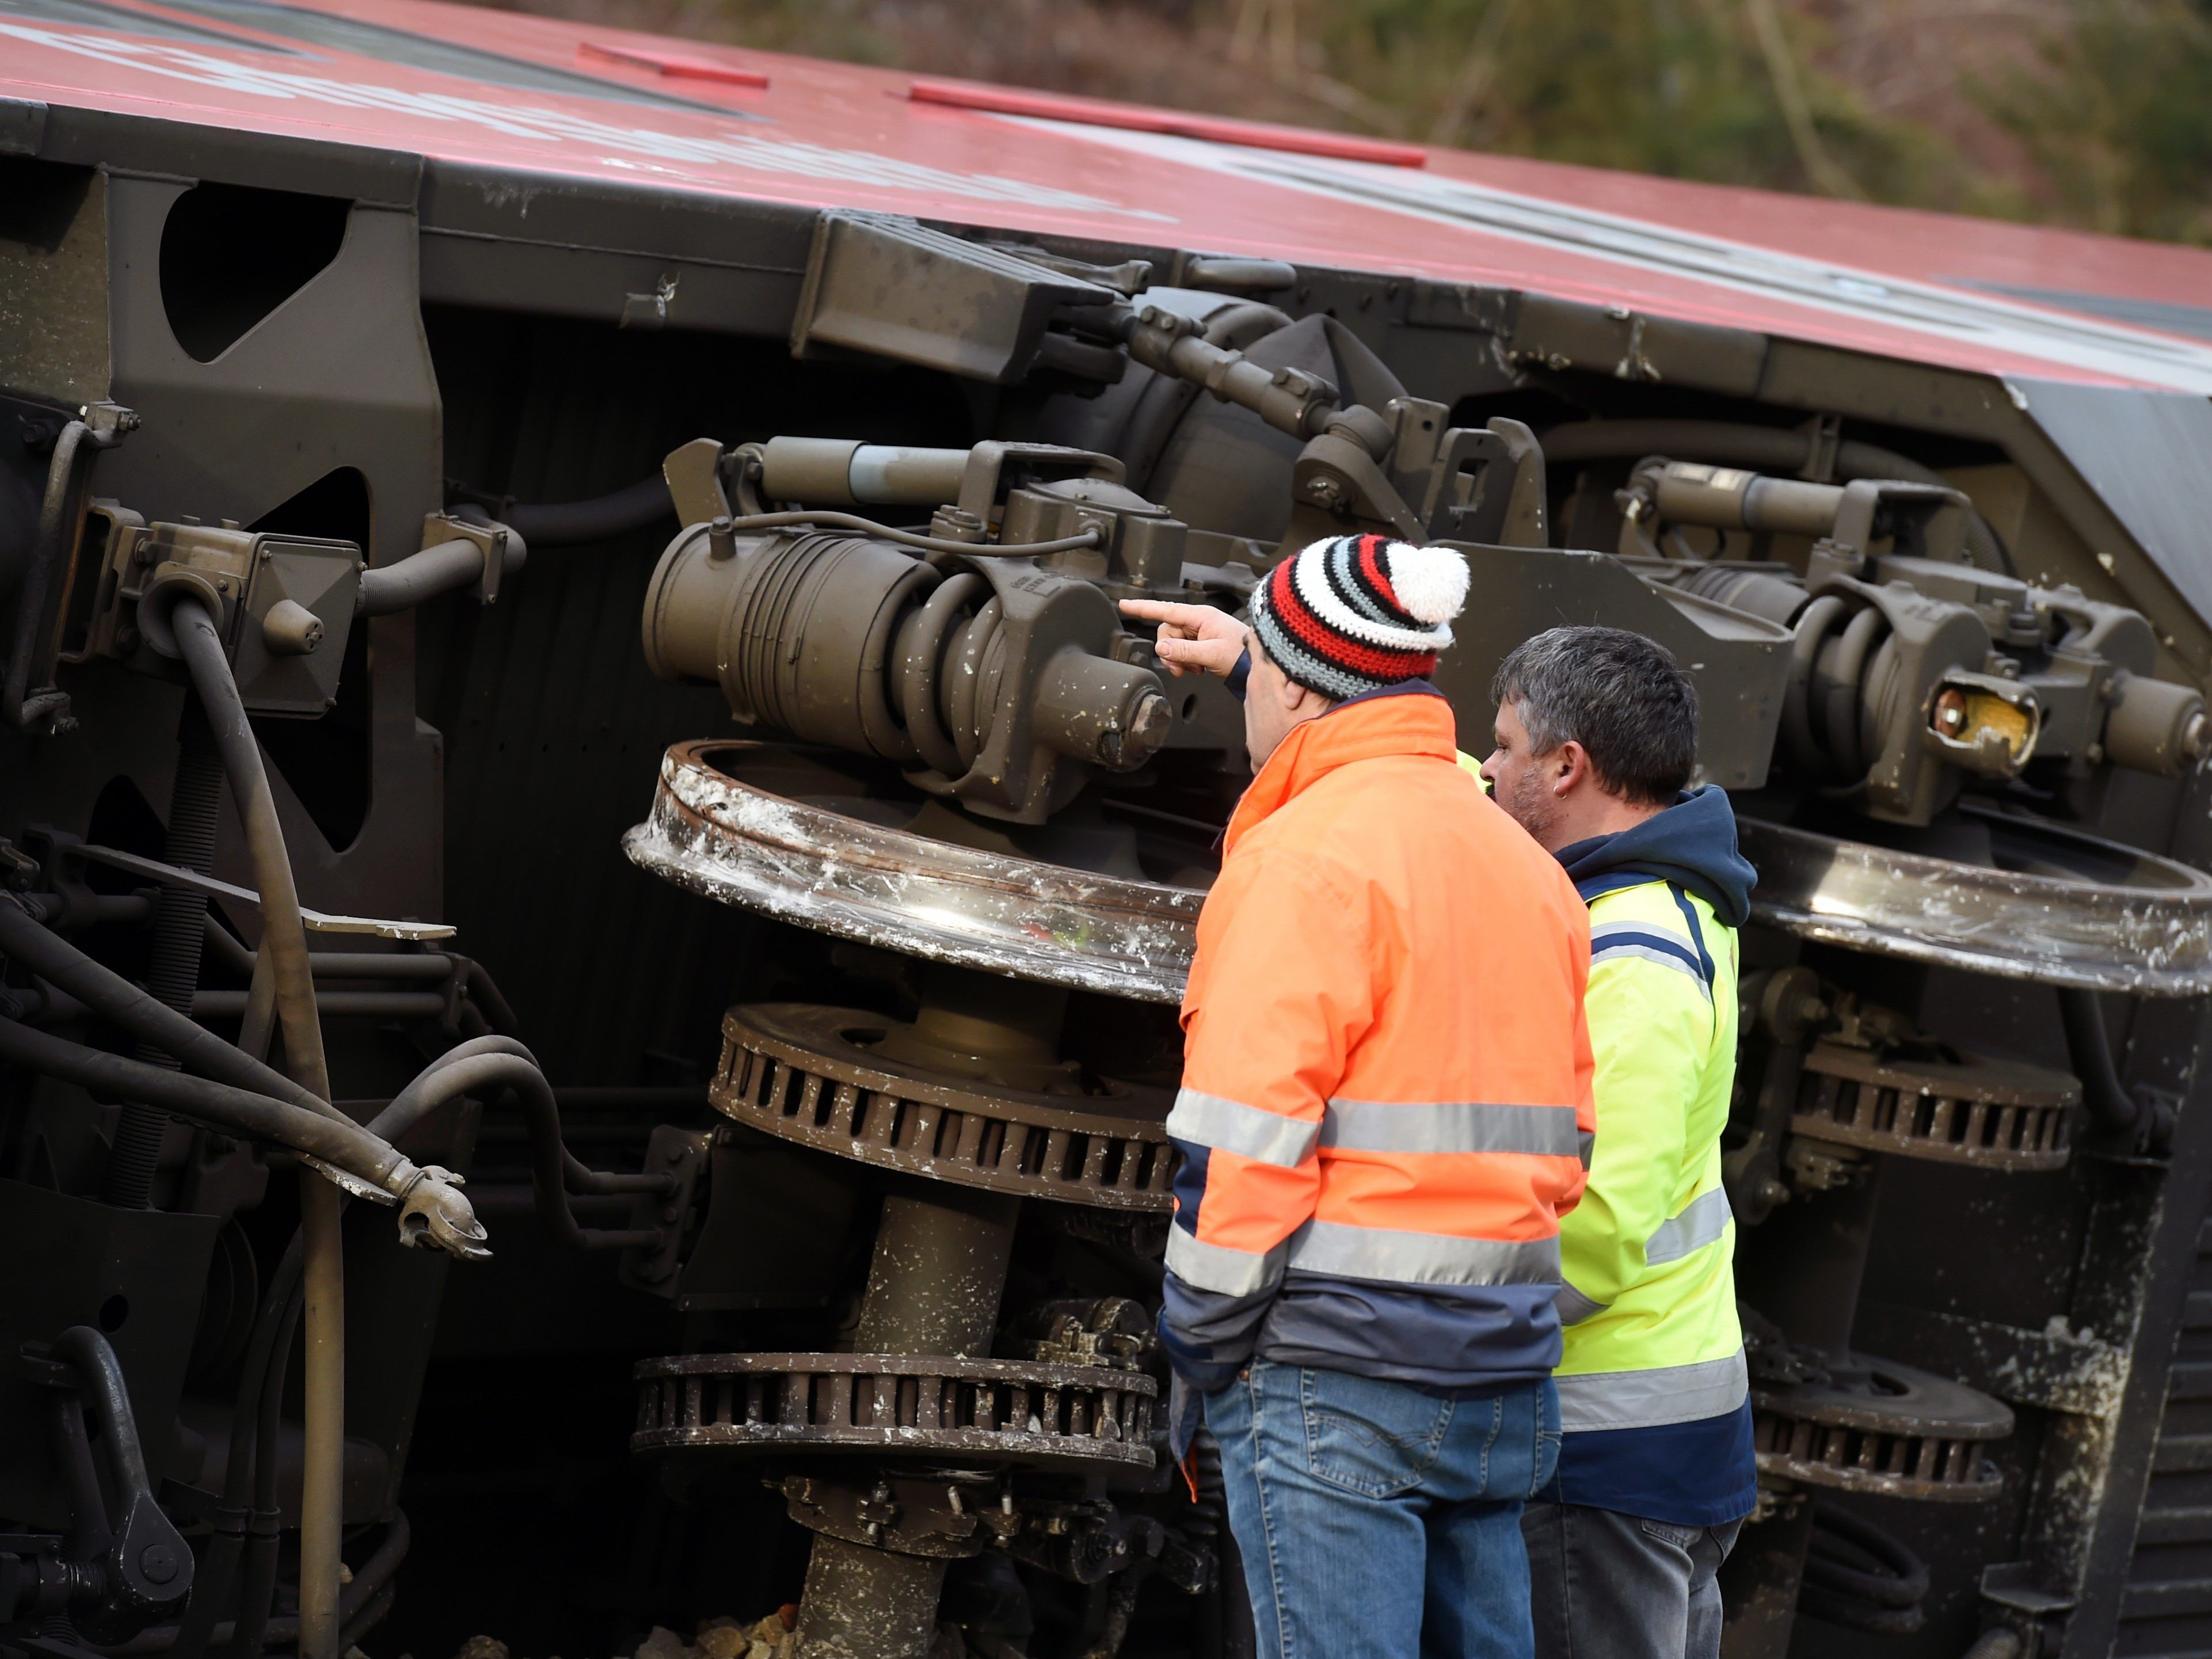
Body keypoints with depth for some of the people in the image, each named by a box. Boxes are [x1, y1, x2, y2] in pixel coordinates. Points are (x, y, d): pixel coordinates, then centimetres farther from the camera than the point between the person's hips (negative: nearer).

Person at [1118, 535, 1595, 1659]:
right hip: (1499, 1378, 8)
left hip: (1335, 1372, -8)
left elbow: (1245, 1144, -16)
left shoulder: (1302, 858, -11)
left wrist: (1202, 1347, -4)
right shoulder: (1524, 861, 15)